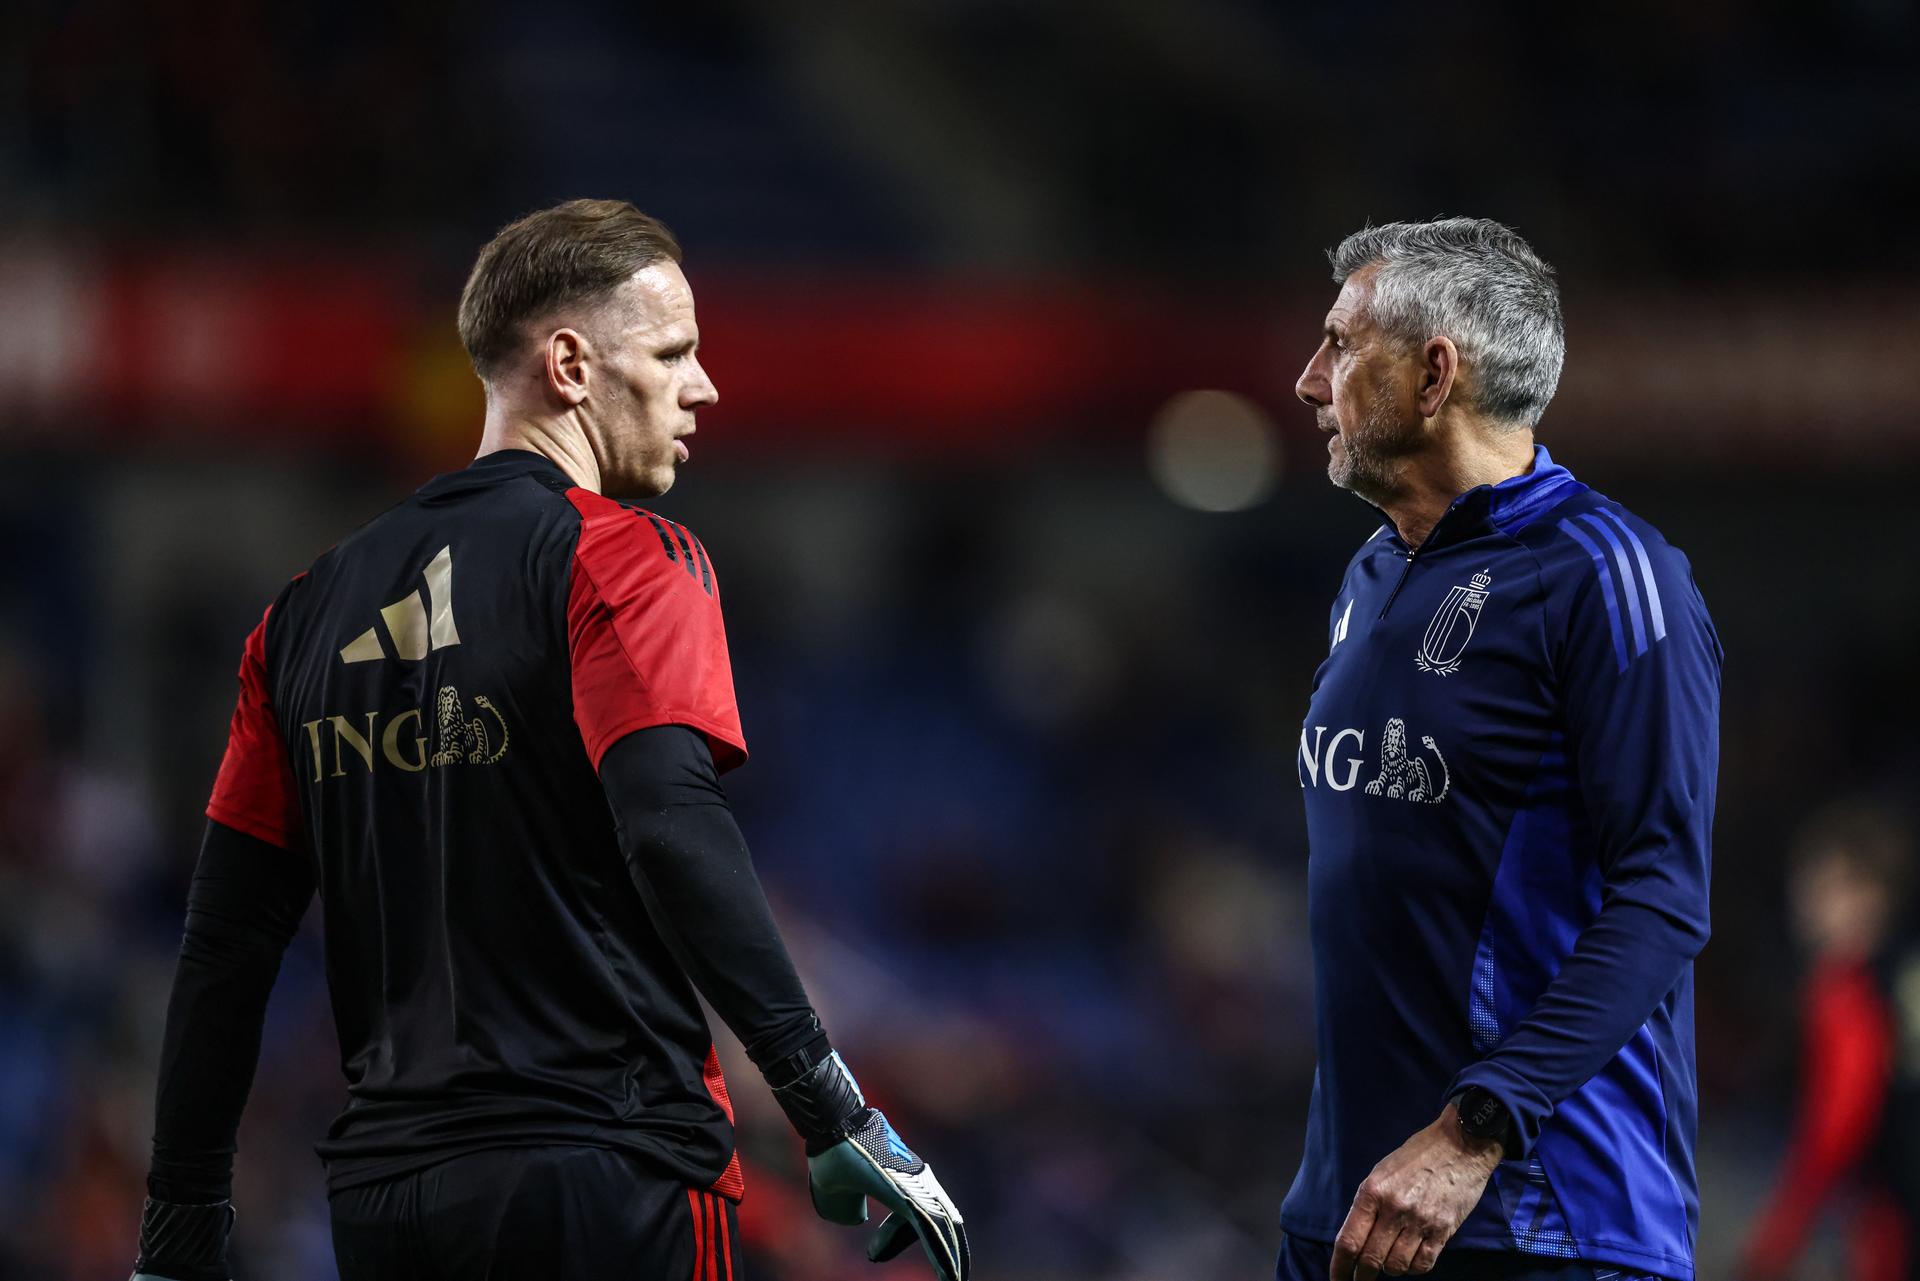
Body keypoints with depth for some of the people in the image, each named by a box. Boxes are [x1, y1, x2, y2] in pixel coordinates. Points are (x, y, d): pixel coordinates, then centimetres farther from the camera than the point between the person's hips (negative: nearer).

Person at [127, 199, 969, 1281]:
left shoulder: (311, 609, 14)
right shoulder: (622, 556, -4)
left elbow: (227, 945, 13)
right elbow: (674, 832, -20)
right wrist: (832, 1109, -24)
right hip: (613, 1189, -6)